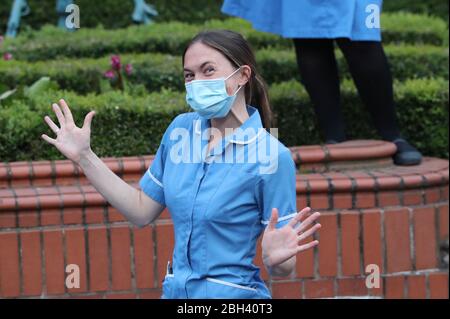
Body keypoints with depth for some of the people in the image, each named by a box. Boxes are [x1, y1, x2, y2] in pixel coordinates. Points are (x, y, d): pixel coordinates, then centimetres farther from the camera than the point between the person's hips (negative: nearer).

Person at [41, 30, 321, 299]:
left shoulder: (272, 156, -17)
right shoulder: (181, 129, 0)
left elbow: (284, 269, -13)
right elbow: (143, 210, 9)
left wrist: (275, 259, -35)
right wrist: (84, 156, 6)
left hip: (233, 294, -5)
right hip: (176, 291, 5)